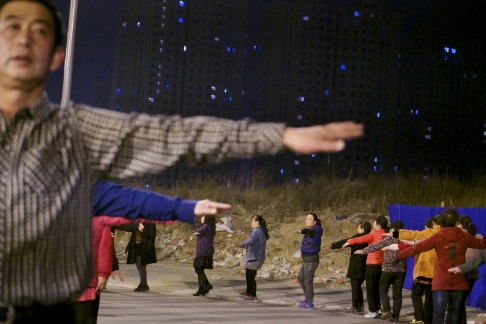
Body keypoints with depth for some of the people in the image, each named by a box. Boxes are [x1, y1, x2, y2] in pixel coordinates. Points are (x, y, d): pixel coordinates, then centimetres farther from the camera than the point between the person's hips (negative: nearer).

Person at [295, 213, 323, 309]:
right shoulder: (310, 231, 11)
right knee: (300, 278, 20)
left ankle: (309, 303, 7)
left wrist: (301, 231, -59)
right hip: (307, 260, 10)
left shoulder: (315, 230, -17)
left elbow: (309, 230, -39)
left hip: (311, 260, -10)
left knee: (308, 281, -2)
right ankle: (308, 297, 32)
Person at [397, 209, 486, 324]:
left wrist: (398, 255, 3)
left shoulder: (438, 237, -5)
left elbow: (417, 247, -5)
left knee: (438, 313, -6)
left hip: (441, 282, -3)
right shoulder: (464, 237, 3)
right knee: (455, 312, 13)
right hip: (459, 282, 3)